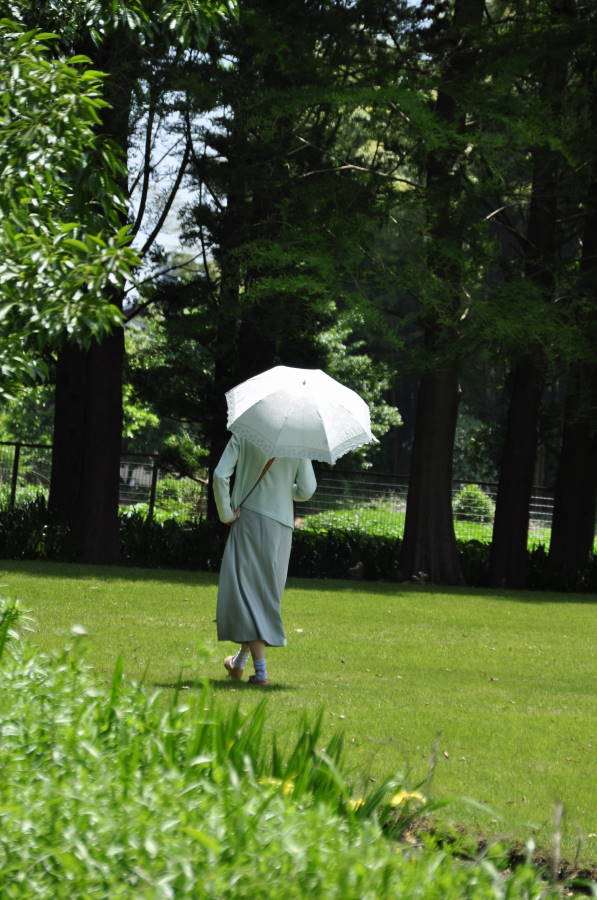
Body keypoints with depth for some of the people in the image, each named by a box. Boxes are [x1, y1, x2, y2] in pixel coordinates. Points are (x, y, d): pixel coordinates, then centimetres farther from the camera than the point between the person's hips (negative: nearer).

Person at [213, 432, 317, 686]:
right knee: (268, 591, 17)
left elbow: (220, 476, -14)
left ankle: (261, 670, -11)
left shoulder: (243, 435, -6)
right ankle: (240, 660, 29)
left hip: (248, 520, -3)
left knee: (245, 590, 0)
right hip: (281, 524, 3)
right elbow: (307, 490, 0)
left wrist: (226, 514, -4)